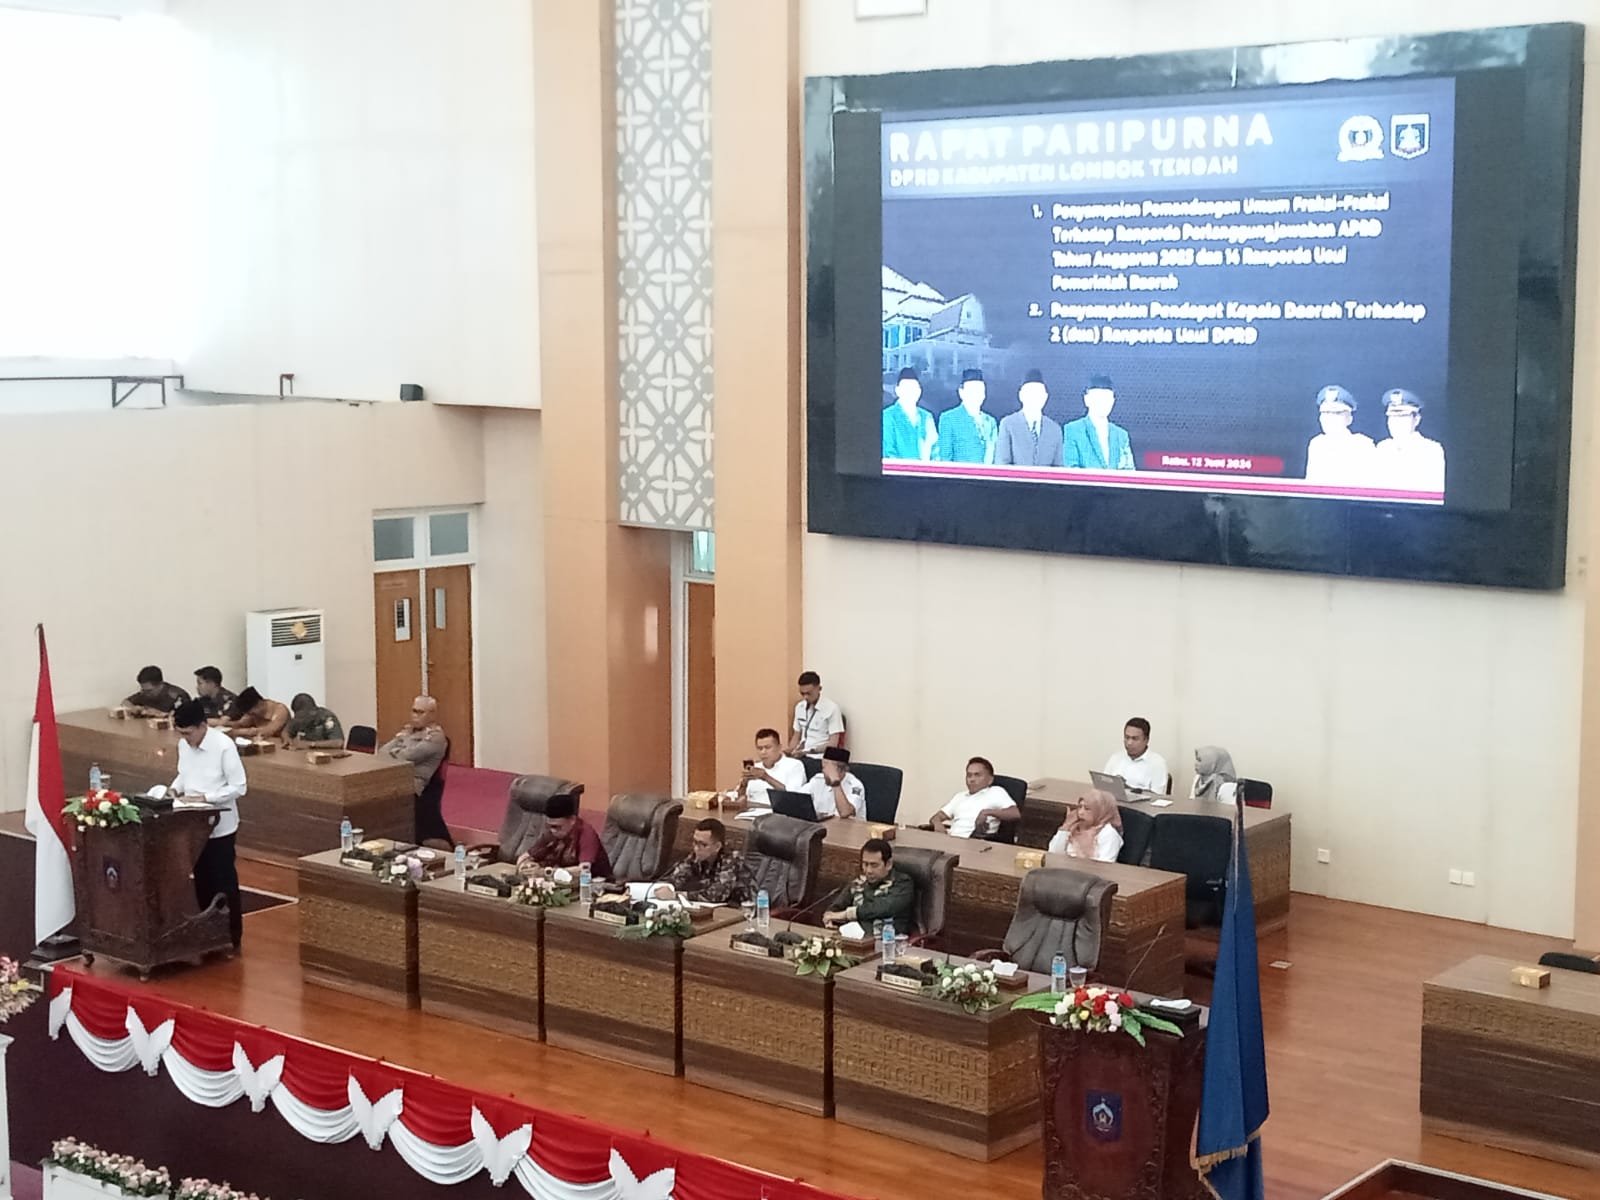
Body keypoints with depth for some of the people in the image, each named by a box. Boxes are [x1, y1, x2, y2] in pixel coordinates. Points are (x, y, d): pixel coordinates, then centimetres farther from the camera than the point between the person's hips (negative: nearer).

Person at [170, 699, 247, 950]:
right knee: (202, 880, 15)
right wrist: (175, 789, -5)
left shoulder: (223, 746, -19)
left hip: (219, 826, -6)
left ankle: (232, 936, 14)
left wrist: (205, 797, -24)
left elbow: (238, 788, -17)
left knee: (224, 883, 3)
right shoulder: (184, 745, 0)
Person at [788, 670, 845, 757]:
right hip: (800, 754, 6)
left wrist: (809, 751, -18)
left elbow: (833, 744, -7)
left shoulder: (832, 708, -5)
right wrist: (789, 751, 0)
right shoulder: (799, 707, 14)